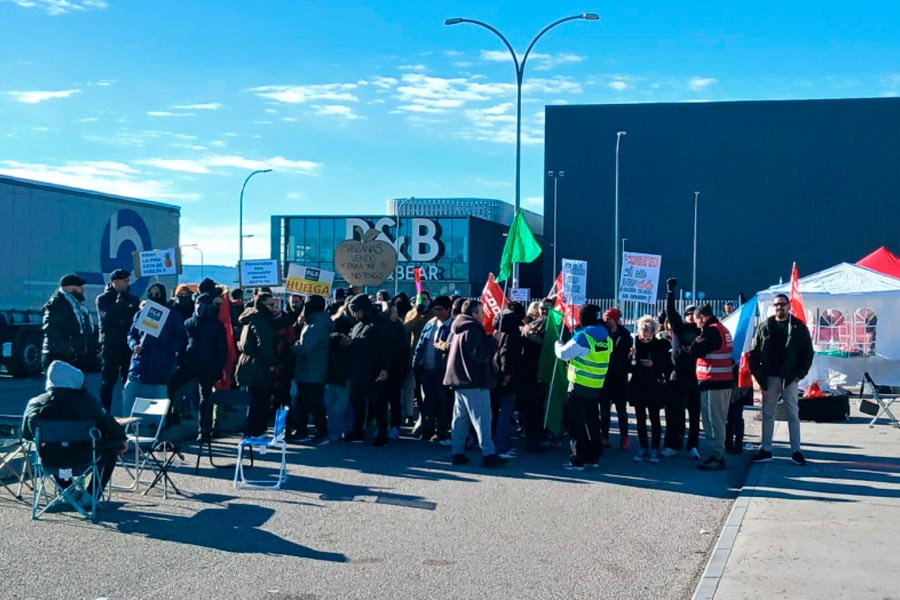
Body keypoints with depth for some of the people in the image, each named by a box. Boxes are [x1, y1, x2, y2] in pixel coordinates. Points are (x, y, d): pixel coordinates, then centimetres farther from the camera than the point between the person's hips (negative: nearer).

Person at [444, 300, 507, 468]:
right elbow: (480, 355, -23)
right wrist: (492, 340, -12)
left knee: (460, 418, 10)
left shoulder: (458, 329, 16)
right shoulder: (472, 329, -16)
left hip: (459, 380, 10)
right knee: (482, 418, -8)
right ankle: (488, 454, -8)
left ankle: (458, 453, 11)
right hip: (474, 382, -10)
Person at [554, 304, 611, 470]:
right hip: (596, 387, 7)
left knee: (575, 423, 0)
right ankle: (593, 457, 22)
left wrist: (558, 345, 7)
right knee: (592, 422, 16)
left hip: (579, 387, -7)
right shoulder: (607, 339, 4)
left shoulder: (582, 337, -17)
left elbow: (563, 353, -13)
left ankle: (577, 460, 0)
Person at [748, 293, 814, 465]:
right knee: (767, 414, 7)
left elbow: (808, 352, 1)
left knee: (793, 414, 3)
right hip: (769, 378, 2)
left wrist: (800, 373, -6)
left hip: (790, 378, -2)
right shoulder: (764, 327, 5)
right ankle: (765, 450, 13)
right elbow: (755, 351, 7)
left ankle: (796, 451, 8)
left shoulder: (798, 327, 0)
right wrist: (756, 372, -2)